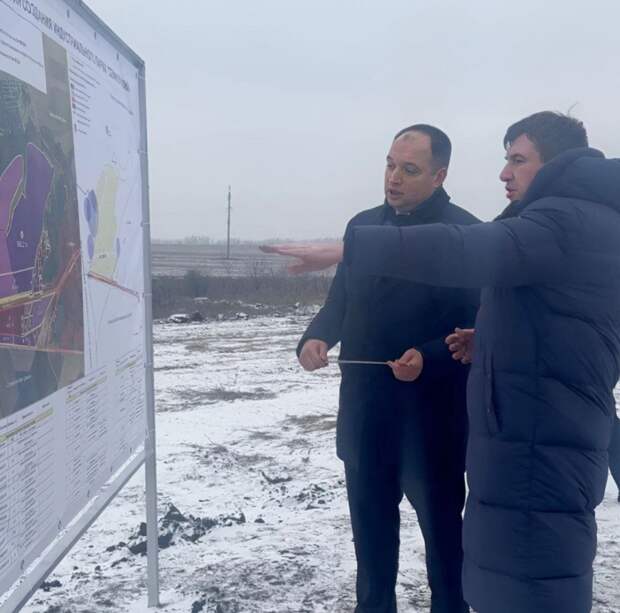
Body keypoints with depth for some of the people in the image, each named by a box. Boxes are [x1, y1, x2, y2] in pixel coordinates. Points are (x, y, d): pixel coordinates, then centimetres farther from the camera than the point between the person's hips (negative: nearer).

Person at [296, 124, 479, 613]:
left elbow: (481, 326, -11)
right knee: (369, 514, 18)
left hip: (431, 409, -5)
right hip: (364, 405, 6)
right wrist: (316, 338, -7)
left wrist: (428, 358, -27)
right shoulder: (363, 224, 7)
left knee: (440, 521, 10)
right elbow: (340, 301, 12)